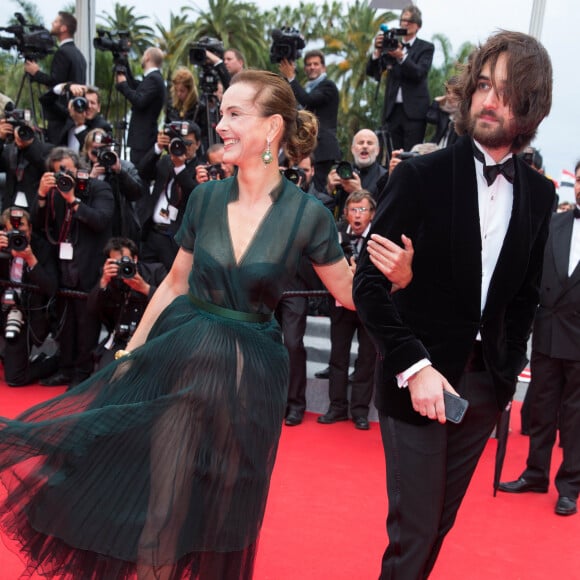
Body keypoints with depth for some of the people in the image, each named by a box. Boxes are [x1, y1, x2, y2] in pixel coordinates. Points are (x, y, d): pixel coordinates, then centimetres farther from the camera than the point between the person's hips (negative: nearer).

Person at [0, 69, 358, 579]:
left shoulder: (307, 215, -11)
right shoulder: (206, 198, -3)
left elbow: (352, 295, -3)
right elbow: (175, 282, 8)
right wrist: (132, 349, 10)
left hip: (248, 369, -2)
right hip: (179, 351, 2)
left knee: (219, 507, 13)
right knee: (155, 494, 8)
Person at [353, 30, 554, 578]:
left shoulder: (539, 194, 4)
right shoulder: (421, 176, -9)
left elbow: (525, 292, 13)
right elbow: (368, 283, -11)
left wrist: (510, 367, 6)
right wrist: (413, 365, -19)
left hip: (487, 382, 4)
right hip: (419, 377, -4)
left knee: (440, 521, 16)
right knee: (414, 529, 2)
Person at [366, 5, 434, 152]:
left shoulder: (426, 48, 7)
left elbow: (420, 73, -9)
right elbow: (371, 72, 7)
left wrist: (401, 57, -23)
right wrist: (378, 51, -11)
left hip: (414, 110, -3)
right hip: (393, 109, 3)